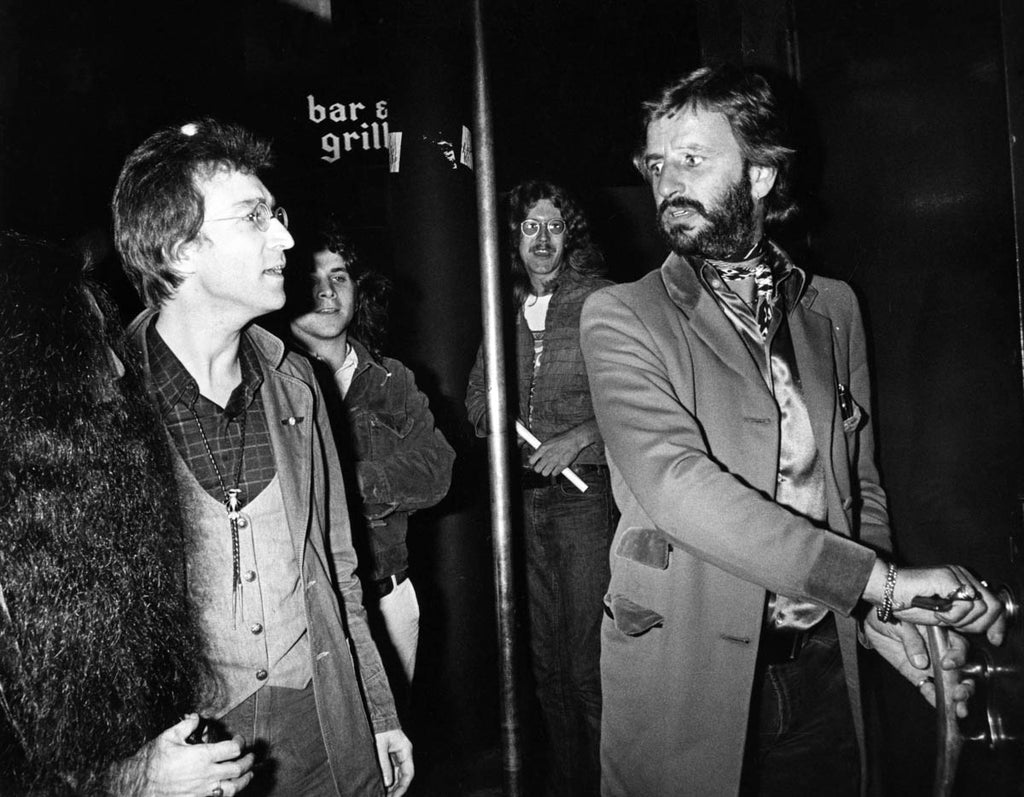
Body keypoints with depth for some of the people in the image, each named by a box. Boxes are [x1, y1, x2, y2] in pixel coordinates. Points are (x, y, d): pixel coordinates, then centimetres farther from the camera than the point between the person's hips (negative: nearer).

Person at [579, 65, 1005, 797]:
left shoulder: (834, 308, 8)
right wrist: (879, 581, -22)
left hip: (823, 672, 4)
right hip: (685, 679, -3)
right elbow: (676, 483, -19)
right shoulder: (621, 316, -6)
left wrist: (880, 614, -7)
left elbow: (860, 483, 11)